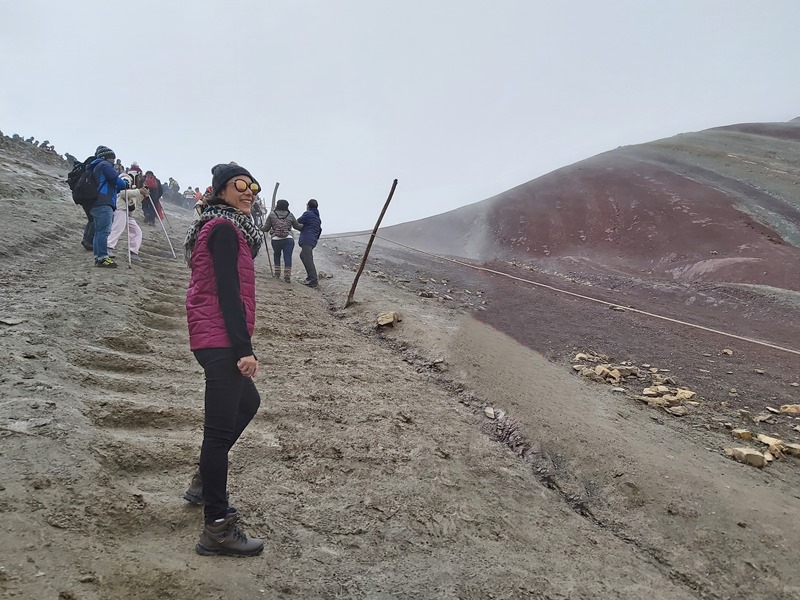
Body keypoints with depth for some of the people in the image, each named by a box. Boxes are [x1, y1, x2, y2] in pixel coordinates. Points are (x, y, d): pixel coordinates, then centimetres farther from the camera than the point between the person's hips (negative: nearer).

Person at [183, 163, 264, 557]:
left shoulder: (218, 227, 20)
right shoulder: (225, 229, -11)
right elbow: (228, 291, -20)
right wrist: (244, 348, -23)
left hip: (216, 339, 11)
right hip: (222, 340, -11)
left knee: (247, 401, 27)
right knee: (220, 429, -7)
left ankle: (204, 483, 36)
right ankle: (217, 530, 0)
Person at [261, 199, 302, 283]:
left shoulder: (272, 214, 4)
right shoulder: (290, 215, 7)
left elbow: (266, 228, 8)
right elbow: (297, 226, 17)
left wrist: (260, 229, 30)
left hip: (276, 240, 1)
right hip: (289, 239, 0)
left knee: (277, 255, 22)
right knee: (288, 257, 0)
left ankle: (277, 273, 23)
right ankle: (287, 276, -5)